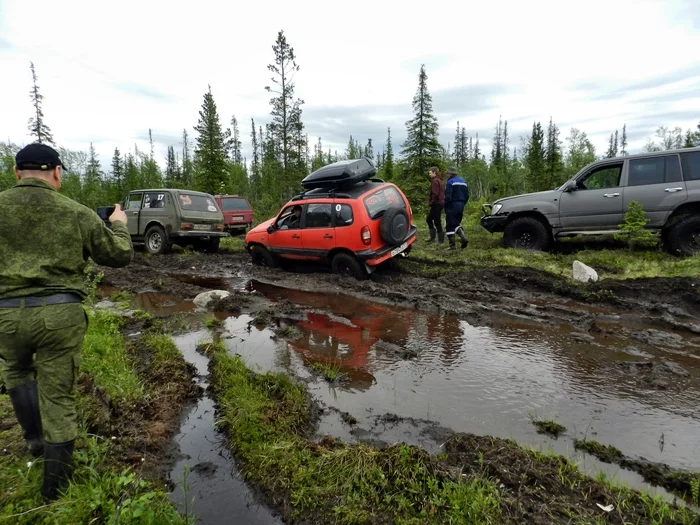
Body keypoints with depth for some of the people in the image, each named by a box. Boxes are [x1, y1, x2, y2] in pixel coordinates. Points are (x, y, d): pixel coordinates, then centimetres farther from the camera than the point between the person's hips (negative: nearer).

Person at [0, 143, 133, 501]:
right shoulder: (78, 214, -1)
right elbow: (120, 256, 8)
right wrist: (119, 226, 26)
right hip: (61, 314, 0)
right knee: (58, 396, 11)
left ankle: (34, 438, 38)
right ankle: (55, 485, 23)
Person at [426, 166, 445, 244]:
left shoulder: (435, 181, -14)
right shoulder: (440, 180, 17)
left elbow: (435, 194, -21)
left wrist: (431, 202, -11)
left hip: (436, 203, -10)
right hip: (440, 203, 10)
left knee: (437, 221, -4)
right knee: (428, 219, 17)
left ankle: (440, 240, 2)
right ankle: (432, 237, 21)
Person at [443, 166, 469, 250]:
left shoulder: (450, 182, -12)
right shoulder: (463, 181, 14)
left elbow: (448, 196, -18)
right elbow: (467, 195, 14)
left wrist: (445, 207, -8)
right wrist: (462, 204, 20)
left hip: (452, 206, -8)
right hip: (461, 206, 8)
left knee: (450, 226, -1)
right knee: (457, 223, 20)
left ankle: (452, 245, 0)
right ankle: (463, 237, -1)